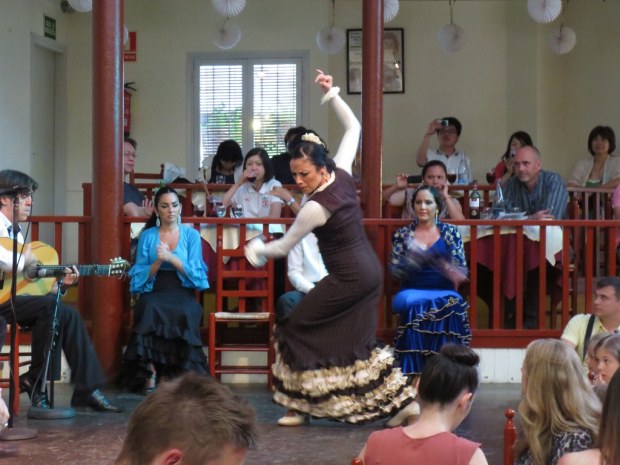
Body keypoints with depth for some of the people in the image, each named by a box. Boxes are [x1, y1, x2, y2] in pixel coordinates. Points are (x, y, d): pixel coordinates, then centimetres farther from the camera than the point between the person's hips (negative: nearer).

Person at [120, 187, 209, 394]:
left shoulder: (191, 235, 11)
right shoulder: (147, 236, 12)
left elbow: (195, 273, -1)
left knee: (184, 313, -36)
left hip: (182, 293, 0)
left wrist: (171, 258, -14)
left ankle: (183, 373, -24)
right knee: (150, 310, -36)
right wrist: (157, 262, -11)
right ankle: (149, 370, -29)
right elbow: (141, 276, 7)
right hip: (153, 293, 0)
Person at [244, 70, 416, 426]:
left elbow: (284, 247, -7)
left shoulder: (316, 208, -21)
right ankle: (404, 402, 12)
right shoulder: (343, 173, -2)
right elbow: (354, 128, 12)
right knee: (357, 343, 13)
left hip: (348, 278, -8)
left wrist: (257, 249, 12)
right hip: (371, 270, 8)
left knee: (299, 328, 4)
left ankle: (300, 406, 12)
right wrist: (332, 93, 5)